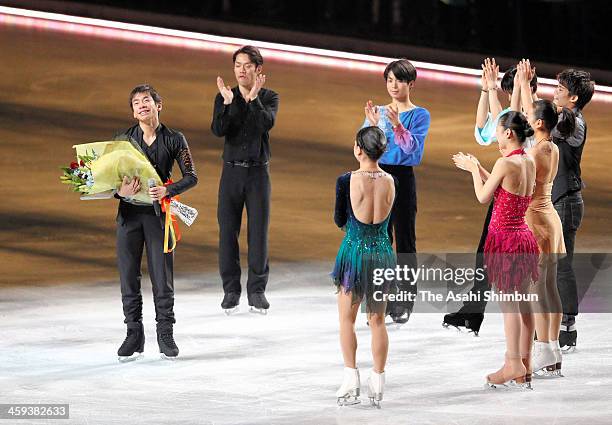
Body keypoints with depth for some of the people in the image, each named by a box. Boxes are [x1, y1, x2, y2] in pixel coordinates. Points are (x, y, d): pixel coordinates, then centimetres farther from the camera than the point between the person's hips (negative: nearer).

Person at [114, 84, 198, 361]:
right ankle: (134, 335, 10)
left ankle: (165, 336, 8)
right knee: (128, 275, 1)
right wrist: (120, 191, -18)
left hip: (158, 213, -1)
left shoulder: (174, 139, 2)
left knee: (162, 276, -1)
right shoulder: (123, 139, 6)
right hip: (129, 213, 2)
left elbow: (191, 177, -1)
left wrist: (167, 190, -19)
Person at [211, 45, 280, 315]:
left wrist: (253, 98, -32)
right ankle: (231, 290, 6)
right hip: (232, 171, 1)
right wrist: (228, 103, -27)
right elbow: (218, 130, -13)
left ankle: (257, 291, 5)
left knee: (259, 231, -1)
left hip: (258, 172, -1)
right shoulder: (224, 97, 2)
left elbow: (267, 123, -20)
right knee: (228, 231, 0)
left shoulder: (269, 97, 0)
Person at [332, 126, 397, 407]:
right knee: (378, 320, 12)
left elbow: (339, 221, -1)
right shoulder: (391, 181, -4)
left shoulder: (347, 181, -14)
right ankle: (377, 384, 12)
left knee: (347, 319, 10)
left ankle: (351, 379, 3)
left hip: (354, 251, -3)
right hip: (383, 252, 3)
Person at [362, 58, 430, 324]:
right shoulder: (377, 112, 9)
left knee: (405, 241, 0)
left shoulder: (420, 115, 0)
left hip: (403, 178, -3)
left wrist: (397, 125, -27)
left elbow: (413, 147, -13)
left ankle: (404, 303, 5)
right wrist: (373, 125, -16)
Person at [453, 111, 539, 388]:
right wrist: (476, 168, 24)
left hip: (504, 237, -8)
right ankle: (524, 370, 13)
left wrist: (474, 169, 6)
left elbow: (483, 197, -8)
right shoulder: (529, 163, 6)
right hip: (524, 237, 8)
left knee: (508, 304, -3)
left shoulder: (505, 163, -18)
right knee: (523, 302, 9)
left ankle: (514, 365, -2)